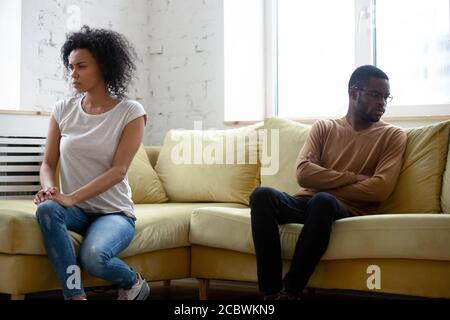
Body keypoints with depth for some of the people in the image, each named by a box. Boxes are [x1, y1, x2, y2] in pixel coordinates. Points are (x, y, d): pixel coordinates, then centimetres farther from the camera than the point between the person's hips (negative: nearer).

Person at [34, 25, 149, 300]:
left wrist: (71, 198, -26)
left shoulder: (131, 112, -7)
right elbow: (48, 164, 6)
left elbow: (118, 171, -15)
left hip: (115, 212, -3)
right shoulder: (63, 110, 4)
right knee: (47, 208, -33)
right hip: (76, 211, 3)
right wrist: (49, 188, -18)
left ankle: (133, 283, 2)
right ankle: (75, 296, -25)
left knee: (94, 257, -33)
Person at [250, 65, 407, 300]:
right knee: (262, 195, -29)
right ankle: (270, 293, -31)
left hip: (346, 211, -2)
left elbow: (380, 189, -7)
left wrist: (325, 187, -4)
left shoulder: (393, 136, 9)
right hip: (306, 204, 3)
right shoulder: (323, 127, 15)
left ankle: (290, 292, -29)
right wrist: (354, 178, -7)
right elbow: (303, 173, -2)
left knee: (322, 201, -38)